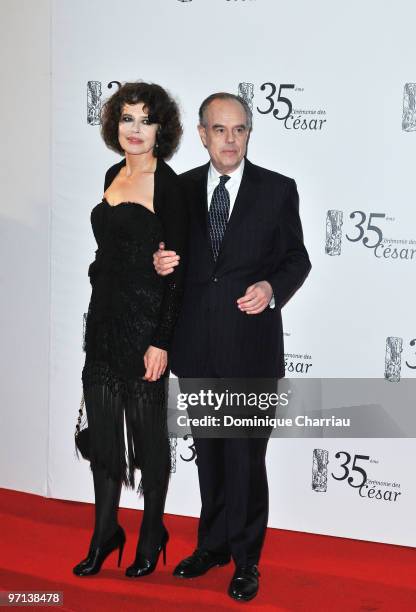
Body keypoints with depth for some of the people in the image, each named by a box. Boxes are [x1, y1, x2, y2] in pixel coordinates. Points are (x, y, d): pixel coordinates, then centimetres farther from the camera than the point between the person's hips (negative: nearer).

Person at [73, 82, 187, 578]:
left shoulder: (168, 184, -11)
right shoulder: (114, 175, 11)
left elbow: (176, 270, -14)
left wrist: (161, 341, -17)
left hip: (145, 322, -7)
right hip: (104, 315, 7)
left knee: (148, 431, 6)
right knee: (102, 428, 11)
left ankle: (152, 536, 22)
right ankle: (105, 533, 25)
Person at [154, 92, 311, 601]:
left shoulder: (278, 190, -2)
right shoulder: (181, 189, 5)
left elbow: (297, 259, 3)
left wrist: (272, 288, -15)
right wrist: (163, 264, -8)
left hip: (251, 346, -3)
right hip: (197, 346, 3)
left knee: (246, 457, 3)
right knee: (209, 454, 16)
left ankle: (245, 559, 19)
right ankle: (213, 545, 32)